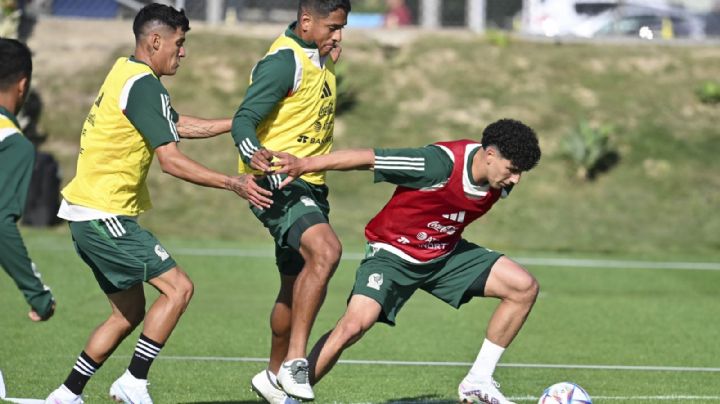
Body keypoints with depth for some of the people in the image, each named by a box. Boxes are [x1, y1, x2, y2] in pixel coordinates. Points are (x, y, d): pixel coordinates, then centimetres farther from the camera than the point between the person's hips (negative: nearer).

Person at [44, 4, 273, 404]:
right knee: (178, 287, -11)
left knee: (130, 312, 14)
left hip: (90, 215, 10)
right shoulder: (143, 85, -16)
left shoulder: (126, 73, 14)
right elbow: (171, 160, -21)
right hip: (104, 216, -10)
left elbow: (181, 125, 27)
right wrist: (234, 183, -20)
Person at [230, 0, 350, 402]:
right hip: (277, 183, -10)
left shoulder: (320, 60, 14)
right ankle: (295, 362, -31)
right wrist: (253, 153, -41)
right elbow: (244, 119, -23)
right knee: (326, 249, -32)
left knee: (298, 286, 17)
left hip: (310, 186, 10)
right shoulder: (284, 62, -15)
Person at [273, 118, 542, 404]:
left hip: (446, 254, 7)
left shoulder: (499, 183, -11)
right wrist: (304, 165, -30)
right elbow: (366, 158, -29)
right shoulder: (441, 163, -33)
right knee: (354, 324, -29)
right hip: (393, 253, -7)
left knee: (524, 288, -6)